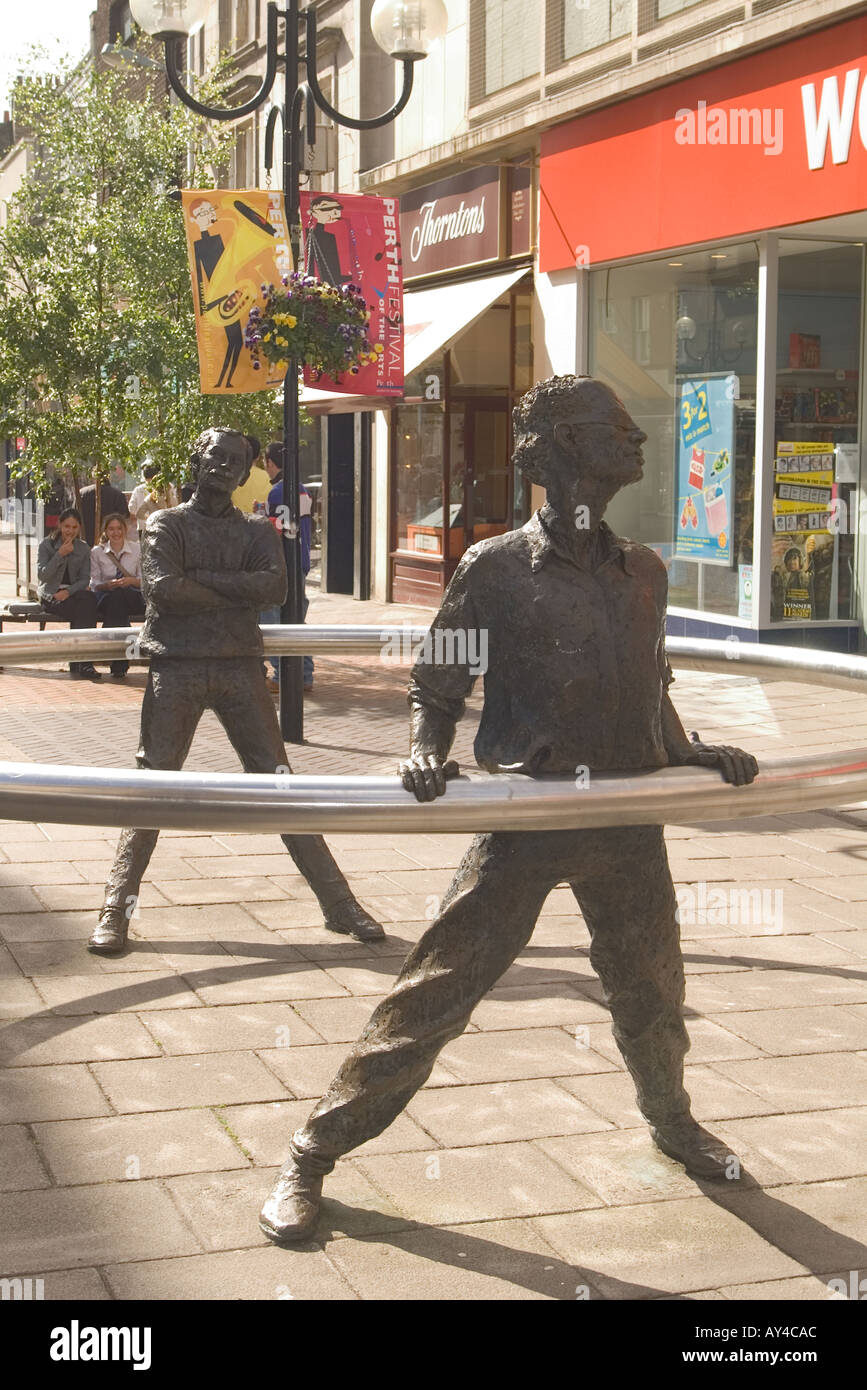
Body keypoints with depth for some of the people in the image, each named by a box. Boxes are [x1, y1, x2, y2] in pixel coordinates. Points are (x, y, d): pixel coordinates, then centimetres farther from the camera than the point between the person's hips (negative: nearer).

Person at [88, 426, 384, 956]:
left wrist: (199, 578, -10)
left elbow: (276, 585, -7)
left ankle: (339, 903, 5)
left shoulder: (258, 530, 14)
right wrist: (238, 593, -5)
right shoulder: (167, 524, 7)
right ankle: (116, 909, 4)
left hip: (239, 668, 2)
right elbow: (164, 587, -12)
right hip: (176, 668, -2)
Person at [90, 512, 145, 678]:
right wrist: (109, 584, -16)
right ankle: (120, 664, -37)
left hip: (132, 598, 0)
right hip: (106, 598, 0)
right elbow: (94, 583, 5)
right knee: (115, 601, -37)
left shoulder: (137, 549, 8)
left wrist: (131, 581, -18)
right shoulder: (97, 552, 9)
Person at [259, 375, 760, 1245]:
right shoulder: (497, 569, -6)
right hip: (528, 816, -5)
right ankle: (313, 1156, 6)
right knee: (437, 991, -6)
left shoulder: (643, 572, 8)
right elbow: (437, 685, -1)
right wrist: (425, 752, -19)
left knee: (651, 990, 20)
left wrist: (696, 756, 9)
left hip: (629, 821, 5)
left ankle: (672, 1123, 49)